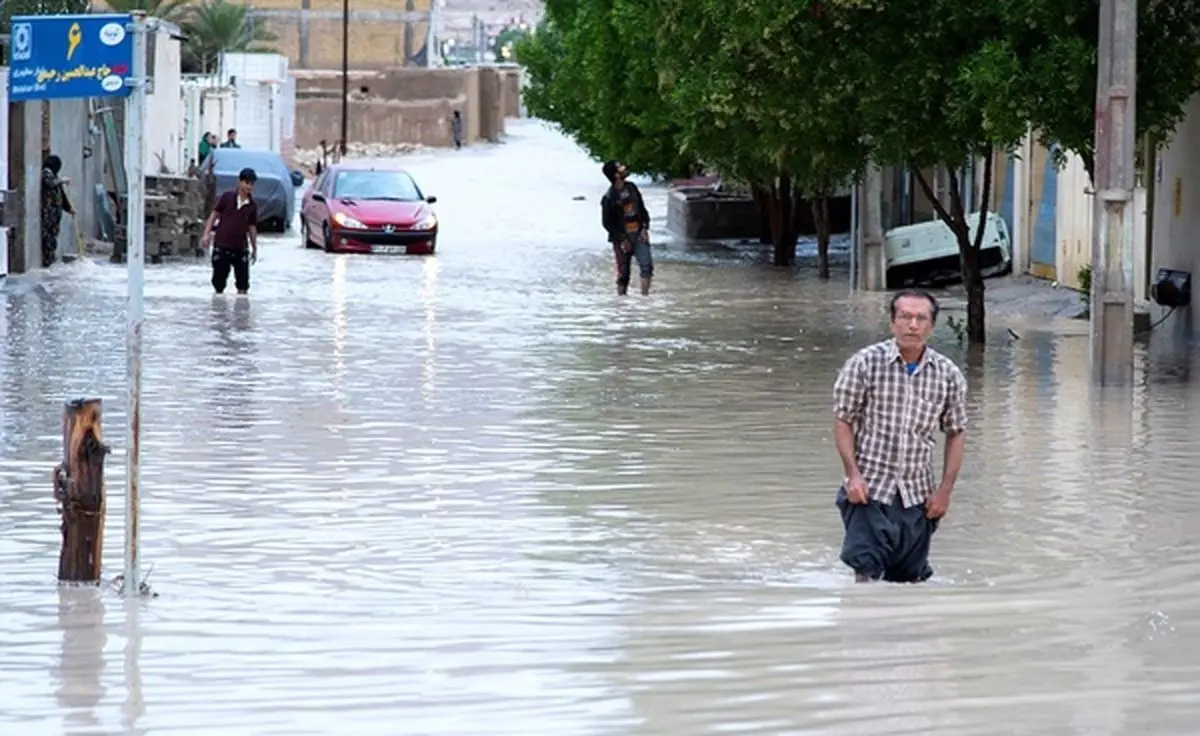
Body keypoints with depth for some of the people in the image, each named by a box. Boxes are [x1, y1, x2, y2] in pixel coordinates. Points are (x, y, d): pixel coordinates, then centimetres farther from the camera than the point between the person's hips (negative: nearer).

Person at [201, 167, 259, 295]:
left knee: (243, 280, 1)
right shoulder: (227, 197, -1)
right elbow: (214, 214, 2)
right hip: (221, 246, -2)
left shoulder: (252, 205, 5)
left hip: (240, 248, 2)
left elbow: (252, 227, 11)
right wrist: (207, 233, -7)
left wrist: (254, 248, 14)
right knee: (219, 277, 6)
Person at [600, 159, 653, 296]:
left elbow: (642, 208, 13)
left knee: (647, 264, -13)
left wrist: (645, 228, 1)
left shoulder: (631, 187, 5)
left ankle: (645, 294, -11)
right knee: (623, 271, 4)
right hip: (622, 239, -4)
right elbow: (606, 222, -8)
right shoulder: (609, 198, -11)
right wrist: (621, 240, -12)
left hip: (639, 235, 4)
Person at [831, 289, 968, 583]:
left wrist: (945, 489, 4)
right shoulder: (865, 363, -6)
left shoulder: (948, 375, 1)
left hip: (917, 495, 3)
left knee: (909, 578, 6)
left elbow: (955, 433, 10)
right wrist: (853, 474, -10)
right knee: (867, 570, -12)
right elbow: (843, 420, -1)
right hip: (869, 490, -3)